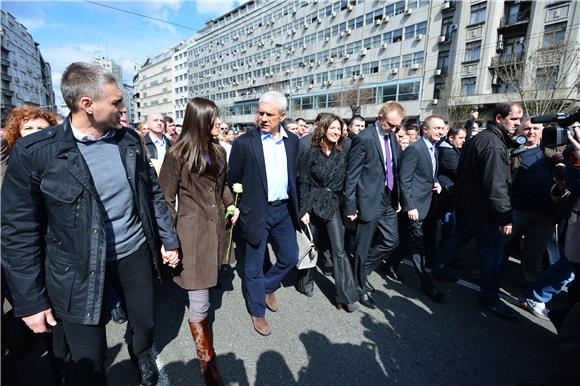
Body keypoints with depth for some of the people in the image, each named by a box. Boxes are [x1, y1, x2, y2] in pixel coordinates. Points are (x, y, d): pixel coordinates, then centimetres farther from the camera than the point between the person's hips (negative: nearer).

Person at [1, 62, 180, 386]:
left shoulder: (130, 140, -1)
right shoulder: (34, 153, -14)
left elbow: (153, 193, 7)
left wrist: (169, 240, 8)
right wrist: (30, 302, -5)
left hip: (136, 253, 4)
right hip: (79, 272, -3)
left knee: (145, 324, 22)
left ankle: (143, 357, 56)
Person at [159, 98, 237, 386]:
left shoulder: (219, 152, 8)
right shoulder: (178, 155, -10)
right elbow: (166, 199, -7)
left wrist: (230, 204, 8)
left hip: (217, 228, 6)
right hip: (192, 231, -6)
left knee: (206, 285, 21)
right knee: (199, 302, -1)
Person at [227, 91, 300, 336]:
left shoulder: (292, 141, 4)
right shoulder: (244, 143, -11)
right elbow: (232, 180, -5)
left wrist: (296, 205, 12)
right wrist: (237, 209, -4)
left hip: (284, 209, 5)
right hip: (257, 212, -4)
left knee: (290, 257, 16)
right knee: (254, 266, 10)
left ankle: (267, 288, 43)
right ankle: (257, 311, 32)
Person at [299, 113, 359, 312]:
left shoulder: (342, 153, 3)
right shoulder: (312, 153, -5)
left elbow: (344, 182, 6)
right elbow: (304, 182, -6)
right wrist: (304, 210, -10)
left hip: (333, 205, 1)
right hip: (314, 204, -1)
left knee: (339, 250, -5)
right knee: (313, 245, 13)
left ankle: (346, 295, 1)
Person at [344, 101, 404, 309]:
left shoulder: (392, 138, 9)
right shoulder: (364, 138, -14)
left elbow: (395, 168, 16)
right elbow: (351, 175, -14)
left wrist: (397, 197, 12)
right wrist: (350, 206, -14)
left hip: (388, 200, 8)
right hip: (370, 201, -8)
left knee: (391, 241, 14)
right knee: (363, 247, 6)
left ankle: (361, 272, 34)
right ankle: (359, 286, 27)